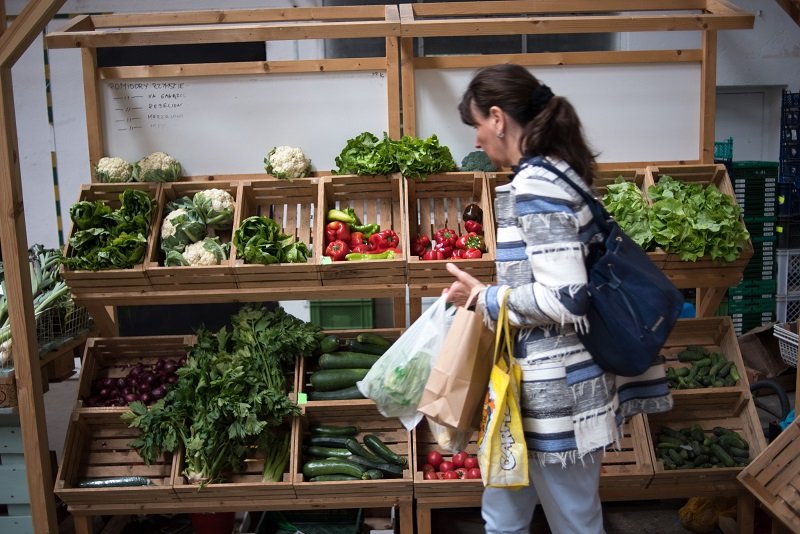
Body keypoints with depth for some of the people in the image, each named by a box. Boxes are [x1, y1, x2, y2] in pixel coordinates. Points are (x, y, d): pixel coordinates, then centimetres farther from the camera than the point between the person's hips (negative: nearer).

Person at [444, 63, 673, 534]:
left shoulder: (534, 185, -20)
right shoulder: (558, 172, 9)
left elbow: (565, 297, -26)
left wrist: (484, 298, -13)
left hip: (554, 388, -10)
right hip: (554, 379, 10)